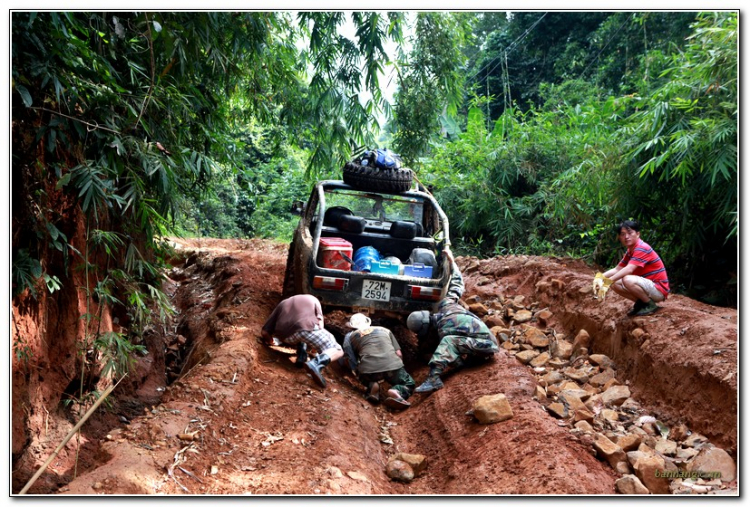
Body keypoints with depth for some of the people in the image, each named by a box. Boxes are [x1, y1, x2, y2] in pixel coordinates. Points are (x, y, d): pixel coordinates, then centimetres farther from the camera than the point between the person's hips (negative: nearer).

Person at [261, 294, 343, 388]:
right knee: (338, 350, 4)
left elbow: (264, 332, 28)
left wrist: (270, 342, 48)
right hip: (307, 327, -4)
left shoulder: (282, 304, 36)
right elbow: (320, 321, 20)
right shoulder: (312, 299, 35)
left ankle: (301, 356, 12)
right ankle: (316, 363, -24)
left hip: (286, 335, 4)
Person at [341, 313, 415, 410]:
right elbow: (398, 353, 19)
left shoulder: (350, 336, 21)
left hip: (368, 369, 1)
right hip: (392, 365, 0)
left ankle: (372, 386, 3)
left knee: (366, 379, 37)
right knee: (409, 384, 25)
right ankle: (397, 392, -8)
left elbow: (350, 359, 17)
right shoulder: (385, 330, 26)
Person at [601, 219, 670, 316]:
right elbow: (617, 269, 10)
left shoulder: (642, 248, -20)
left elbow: (628, 270, -32)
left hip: (659, 290, -9)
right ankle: (641, 302, 8)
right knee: (615, 284, 1)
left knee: (628, 280, -33)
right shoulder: (630, 251, 10)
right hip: (647, 286, 9)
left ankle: (650, 305, -12)